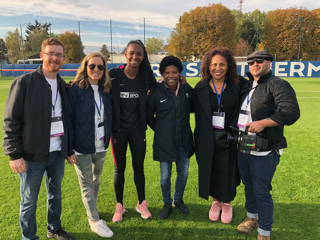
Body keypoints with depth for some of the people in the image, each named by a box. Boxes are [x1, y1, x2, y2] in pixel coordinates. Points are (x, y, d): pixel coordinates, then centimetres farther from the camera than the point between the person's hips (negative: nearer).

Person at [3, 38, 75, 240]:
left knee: (56, 194, 20)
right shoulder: (24, 83, -9)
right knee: (29, 201, 10)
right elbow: (11, 121, -10)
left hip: (57, 154, 5)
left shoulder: (63, 86, 8)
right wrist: (14, 154, -13)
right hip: (32, 156, -5)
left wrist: (69, 150, 12)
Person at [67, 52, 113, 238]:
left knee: (96, 180, 19)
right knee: (87, 184, 8)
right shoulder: (76, 89, -11)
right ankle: (95, 221, 22)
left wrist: (108, 139, 6)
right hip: (82, 147, -5)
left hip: (101, 147, 5)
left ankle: (91, 210, 40)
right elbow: (68, 119, -11)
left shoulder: (105, 90, 4)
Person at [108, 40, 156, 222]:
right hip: (118, 130, -1)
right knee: (119, 168, 12)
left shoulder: (145, 77, -3)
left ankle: (142, 203, 32)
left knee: (139, 167, 12)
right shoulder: (114, 75, -9)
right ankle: (120, 206, 31)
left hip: (137, 130, 1)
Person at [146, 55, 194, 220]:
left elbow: (192, 108, 14)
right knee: (165, 176, 11)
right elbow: (148, 115, 2)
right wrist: (159, 129, 3)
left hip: (184, 141, 3)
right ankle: (167, 203, 37)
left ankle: (178, 200, 43)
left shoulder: (187, 89, -3)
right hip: (164, 142, -3)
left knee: (183, 173, 17)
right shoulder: (156, 92, -11)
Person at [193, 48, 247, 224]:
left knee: (227, 174, 10)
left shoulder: (238, 85, -6)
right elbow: (198, 116, 1)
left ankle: (227, 203, 37)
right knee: (211, 173, 13)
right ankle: (216, 201, 39)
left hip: (230, 139, -1)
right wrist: (198, 141, -2)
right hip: (208, 141, 1)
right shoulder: (200, 88, -2)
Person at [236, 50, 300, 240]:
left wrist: (262, 123, -24)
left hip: (264, 153, -7)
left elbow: (291, 112, -21)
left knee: (261, 192, 3)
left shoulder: (278, 85, -9)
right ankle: (252, 217, 43)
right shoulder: (246, 86, 13)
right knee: (248, 186, 21)